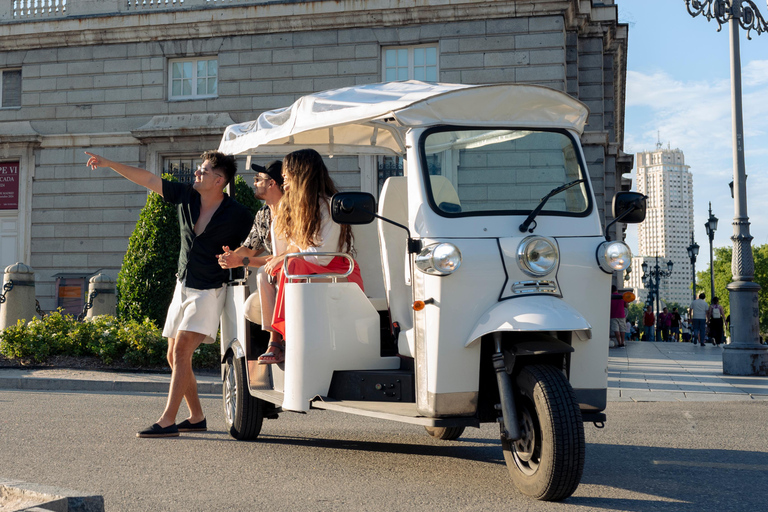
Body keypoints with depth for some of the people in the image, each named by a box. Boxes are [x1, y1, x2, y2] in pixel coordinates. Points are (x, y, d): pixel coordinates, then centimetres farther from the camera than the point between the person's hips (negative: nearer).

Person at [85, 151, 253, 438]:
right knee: (174, 357, 8)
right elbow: (148, 180, 4)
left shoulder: (237, 215, -13)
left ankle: (167, 422, -14)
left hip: (209, 292, -7)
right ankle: (196, 418, 19)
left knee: (181, 350, -17)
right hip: (183, 286, 7)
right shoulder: (186, 196, 1)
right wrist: (109, 164, 2)